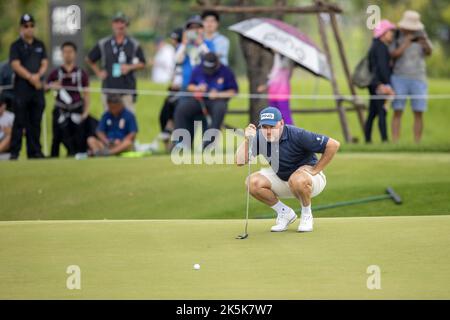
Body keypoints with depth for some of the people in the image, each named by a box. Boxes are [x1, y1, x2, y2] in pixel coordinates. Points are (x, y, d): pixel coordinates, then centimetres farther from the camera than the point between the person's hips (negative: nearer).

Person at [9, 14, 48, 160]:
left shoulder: (40, 45, 16)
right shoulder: (16, 46, 3)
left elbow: (45, 63, 10)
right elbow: (16, 65, -8)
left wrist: (38, 75, -9)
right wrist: (30, 78, -15)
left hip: (38, 87, 4)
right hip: (22, 87, -4)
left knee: (36, 121, 4)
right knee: (20, 121, -7)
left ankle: (35, 151, 7)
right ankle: (14, 152, -6)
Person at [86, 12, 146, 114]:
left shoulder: (134, 44, 5)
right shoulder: (103, 44, 6)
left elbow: (142, 64, 10)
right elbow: (89, 59, 18)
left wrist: (130, 67, -7)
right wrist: (99, 73, 8)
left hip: (127, 90, -1)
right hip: (108, 89, 1)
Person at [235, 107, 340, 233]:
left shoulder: (296, 135, -27)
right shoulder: (259, 137, -12)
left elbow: (333, 145, -28)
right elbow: (240, 161, -18)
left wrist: (315, 170, -21)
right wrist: (247, 140, -31)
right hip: (280, 178, 5)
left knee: (297, 179, -40)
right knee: (252, 182, -17)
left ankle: (306, 214, -9)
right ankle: (285, 213, 2)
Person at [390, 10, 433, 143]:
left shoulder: (421, 35, 4)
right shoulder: (396, 38, 0)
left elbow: (429, 52, -9)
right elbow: (394, 54, -13)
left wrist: (424, 42, -30)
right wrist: (407, 41, -22)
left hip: (418, 79, 1)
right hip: (400, 79, -1)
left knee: (419, 113, -2)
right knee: (397, 112, -6)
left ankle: (417, 144, 2)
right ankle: (395, 144, -6)